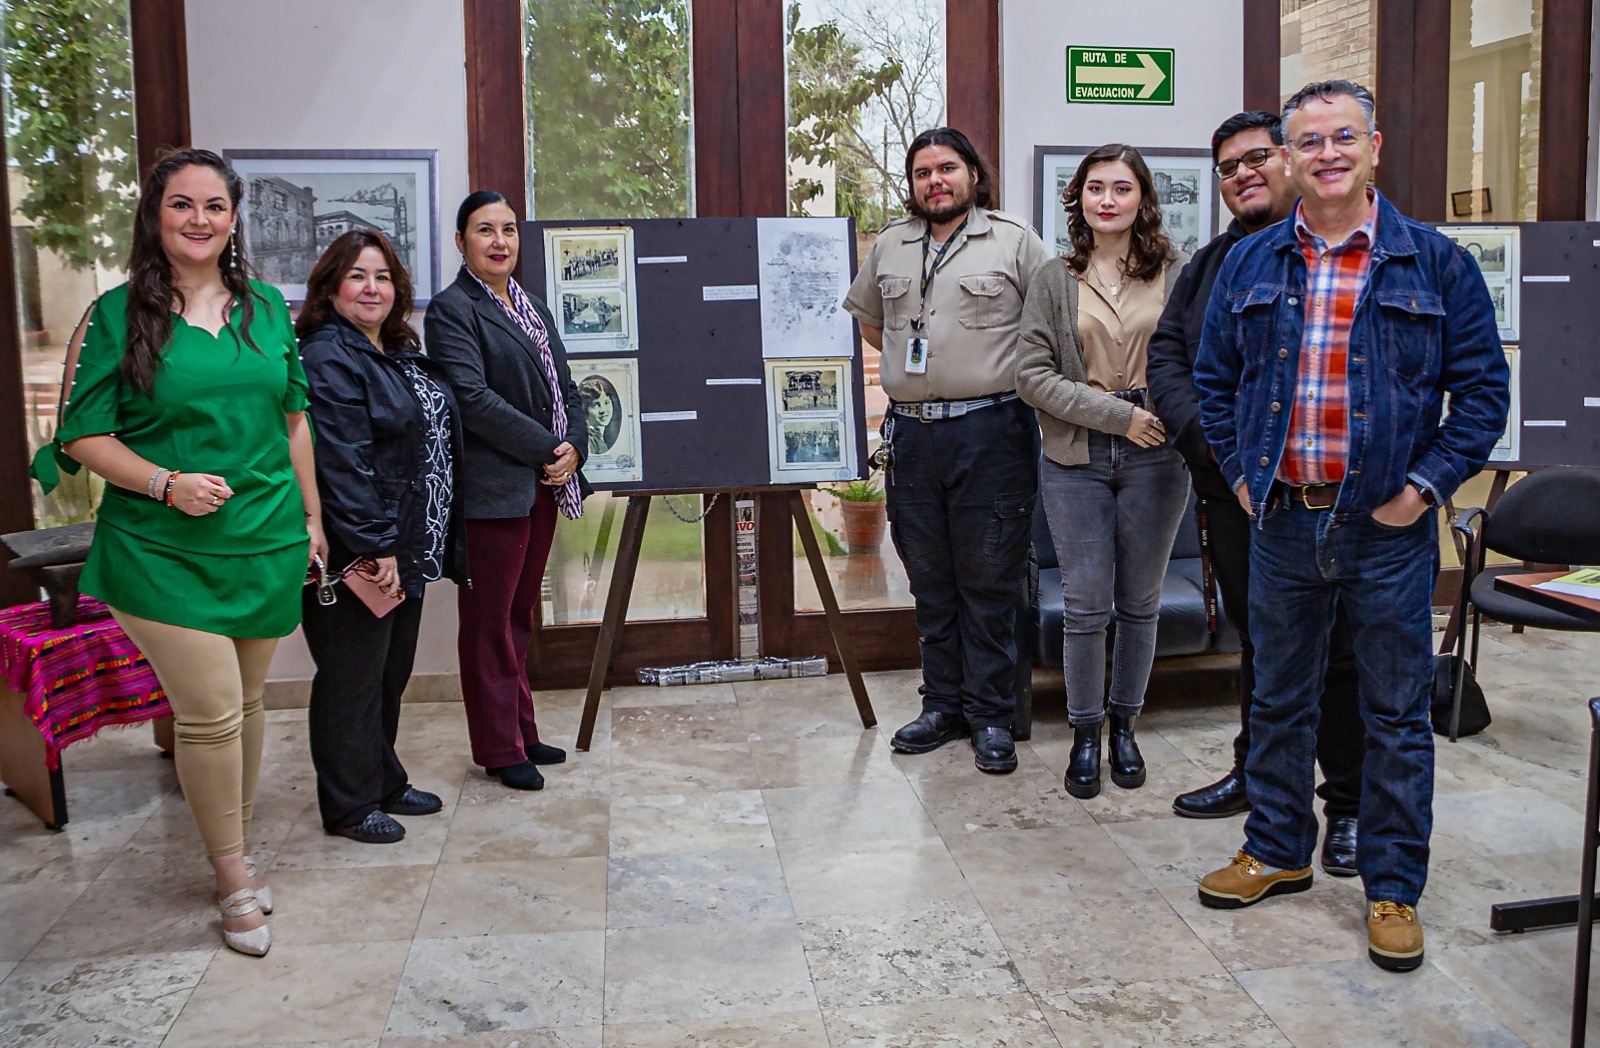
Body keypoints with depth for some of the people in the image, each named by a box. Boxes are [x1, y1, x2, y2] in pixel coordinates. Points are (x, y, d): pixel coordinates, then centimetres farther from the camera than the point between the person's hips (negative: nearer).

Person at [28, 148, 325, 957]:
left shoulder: (268, 307, 8)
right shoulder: (118, 315, -4)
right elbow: (83, 434, -4)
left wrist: (311, 515, 13)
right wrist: (166, 483, -18)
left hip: (265, 542, 4)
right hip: (162, 552, -4)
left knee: (245, 702, 14)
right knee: (209, 712, -5)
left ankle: (238, 845, 32)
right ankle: (234, 879, 12)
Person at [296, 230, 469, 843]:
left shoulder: (402, 353, 14)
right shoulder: (327, 360, -15)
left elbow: (435, 440, 19)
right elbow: (343, 465, -22)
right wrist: (375, 547, -24)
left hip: (406, 550, 9)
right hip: (357, 558, -9)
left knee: (392, 672, 19)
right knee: (352, 678, 3)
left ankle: (384, 783, 33)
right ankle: (350, 806, 16)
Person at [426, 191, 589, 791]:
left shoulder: (533, 309, 18)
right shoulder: (452, 309, -7)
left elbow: (565, 388, 15)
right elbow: (472, 398, -18)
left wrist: (573, 448, -3)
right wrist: (546, 448, -15)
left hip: (545, 485, 8)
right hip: (492, 488, -8)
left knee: (521, 613, 15)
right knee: (489, 620, 1)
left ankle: (521, 733, 25)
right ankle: (499, 749, 11)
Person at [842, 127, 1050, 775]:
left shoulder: (1014, 241, 1)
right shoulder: (889, 247, 14)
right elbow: (868, 318, 28)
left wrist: (1013, 375, 0)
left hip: (990, 432, -4)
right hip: (912, 434, 5)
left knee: (988, 582, 0)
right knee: (930, 580, 11)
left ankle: (990, 716, 9)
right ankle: (942, 705, 22)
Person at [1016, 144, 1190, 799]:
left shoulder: (1175, 271, 4)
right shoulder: (1055, 280, 4)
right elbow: (1032, 375, -3)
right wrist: (1118, 415, -11)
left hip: (1155, 459, 1)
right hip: (1076, 460, 0)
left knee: (1140, 602, 10)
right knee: (1085, 604, 1)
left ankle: (1124, 726, 28)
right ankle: (1085, 734, 18)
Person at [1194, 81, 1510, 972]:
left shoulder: (1436, 262, -2)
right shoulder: (1250, 265, 6)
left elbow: (1483, 387, -2)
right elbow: (1215, 379, 13)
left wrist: (1427, 484, -9)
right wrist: (1240, 471, 4)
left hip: (1388, 529, -2)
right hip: (1282, 522, 3)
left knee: (1398, 712, 6)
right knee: (1280, 699, 14)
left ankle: (1393, 887, 20)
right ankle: (1279, 852, 31)